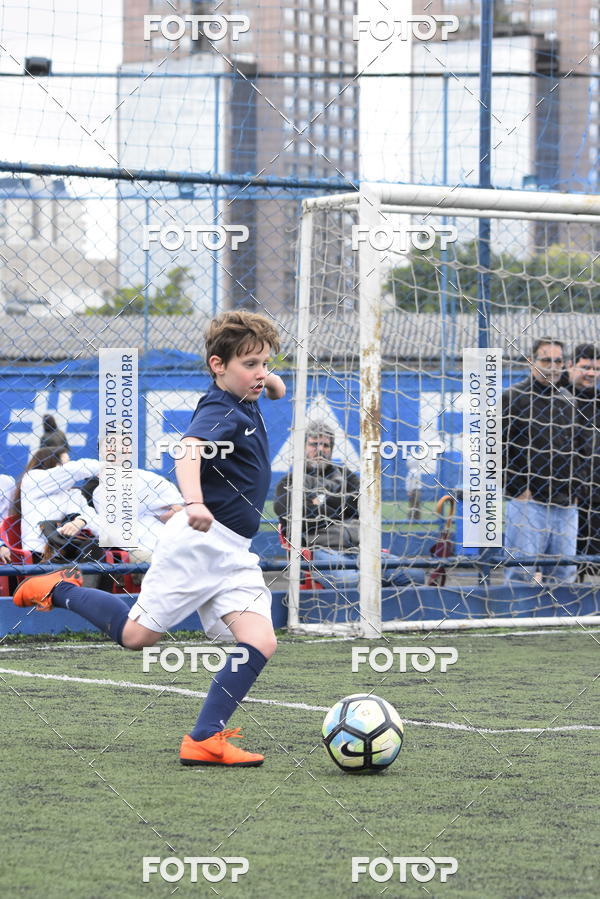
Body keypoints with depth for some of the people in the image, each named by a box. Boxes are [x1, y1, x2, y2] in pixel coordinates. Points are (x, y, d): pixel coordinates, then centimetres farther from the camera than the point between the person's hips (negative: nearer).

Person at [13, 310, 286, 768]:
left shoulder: (246, 405, 12)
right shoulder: (220, 411, -15)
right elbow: (189, 450, -39)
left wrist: (269, 380, 19)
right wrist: (194, 502, -56)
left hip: (234, 555, 8)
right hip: (198, 541, -8)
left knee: (260, 643, -9)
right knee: (136, 634, -2)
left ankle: (204, 739, -8)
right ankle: (61, 591, 24)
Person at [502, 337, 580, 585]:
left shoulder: (568, 400, 17)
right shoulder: (513, 397, -1)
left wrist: (574, 492, 14)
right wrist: (518, 488, -11)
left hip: (566, 506, 6)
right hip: (528, 501, -6)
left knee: (564, 576, 7)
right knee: (521, 574, -8)